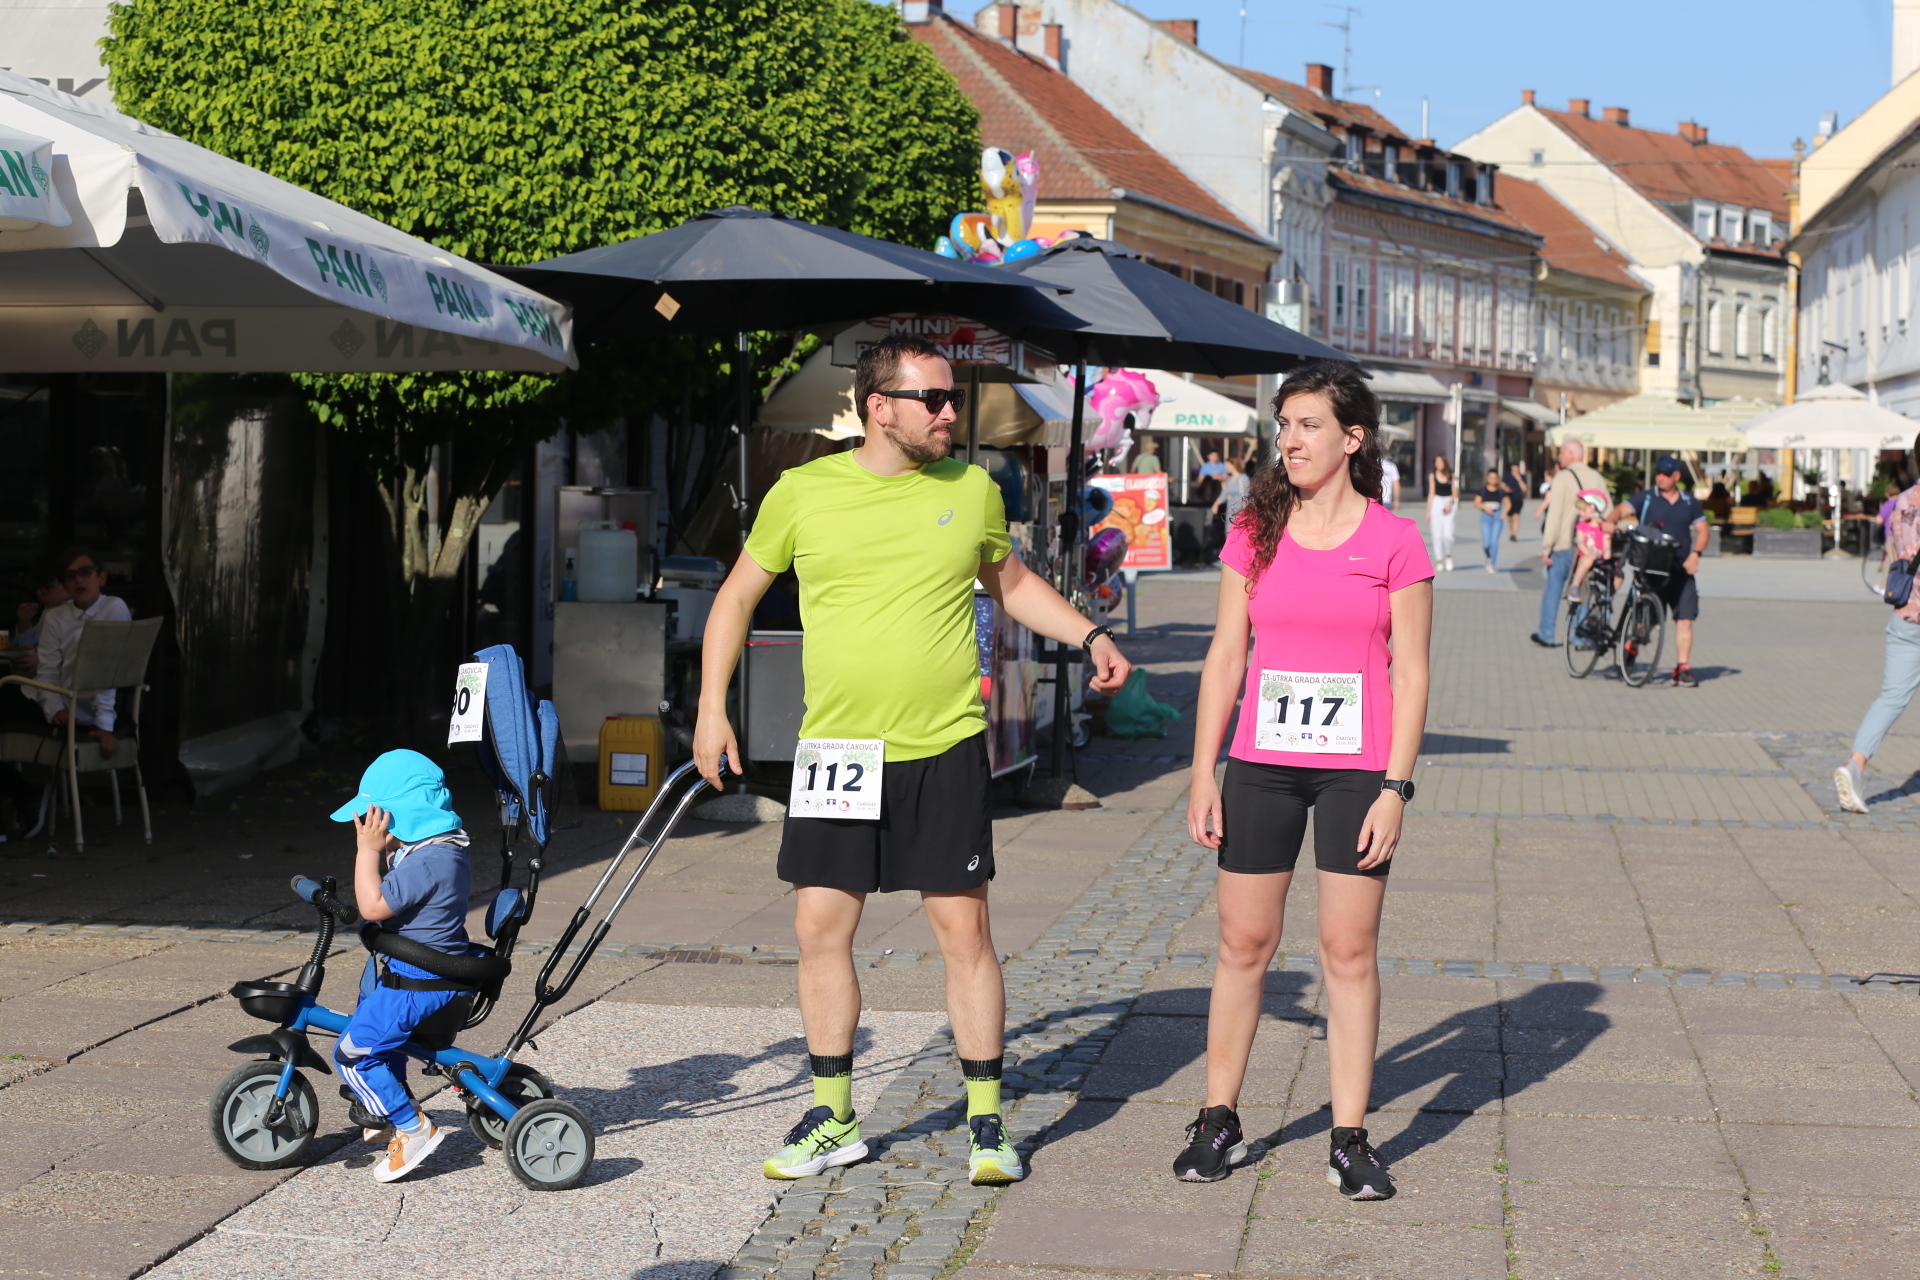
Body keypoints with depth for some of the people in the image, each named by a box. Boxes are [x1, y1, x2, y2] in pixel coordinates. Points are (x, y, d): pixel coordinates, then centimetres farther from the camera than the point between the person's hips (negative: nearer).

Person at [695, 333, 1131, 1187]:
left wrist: (1088, 635, 8)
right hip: (835, 750, 0)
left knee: (963, 926, 0)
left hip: (944, 749, 0)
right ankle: (833, 1118, 20)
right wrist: (712, 707, 3)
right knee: (820, 926, 4)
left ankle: (987, 1121, 11)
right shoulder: (804, 493, -1)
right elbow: (738, 596, 9)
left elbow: (1010, 580, 21)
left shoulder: (972, 489, 4)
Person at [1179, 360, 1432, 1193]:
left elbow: (1411, 674, -2)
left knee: (1350, 950, 1)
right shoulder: (1256, 534, 5)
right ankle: (1218, 1119, 20)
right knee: (1243, 943, 7)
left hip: (1356, 769, -2)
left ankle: (1349, 1139, 10)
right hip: (1262, 765, 2)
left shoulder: (1394, 543, -2)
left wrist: (1394, 788, -8)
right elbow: (1225, 656, 7)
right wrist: (1203, 773, 2)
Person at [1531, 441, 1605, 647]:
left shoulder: (1563, 478, -9)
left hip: (1564, 545, -4)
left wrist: (1546, 548, -11)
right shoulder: (1597, 478, 6)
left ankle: (1546, 634, 10)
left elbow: (1554, 514, -14)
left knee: (1553, 588, 6)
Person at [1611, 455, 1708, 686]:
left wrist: (1695, 554, -5)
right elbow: (1623, 509, -11)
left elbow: (1702, 530, 12)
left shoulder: (1690, 502, 10)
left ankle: (1683, 668, -2)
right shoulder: (1645, 499, 2)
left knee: (1685, 619, -5)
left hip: (1681, 571, 2)